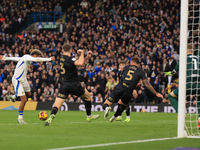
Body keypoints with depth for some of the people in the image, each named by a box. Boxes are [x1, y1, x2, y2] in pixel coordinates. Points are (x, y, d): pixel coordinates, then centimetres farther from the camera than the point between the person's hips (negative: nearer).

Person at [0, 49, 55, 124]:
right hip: (17, 81, -10)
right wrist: (49, 59, -38)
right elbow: (36, 59, -38)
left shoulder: (26, 58, 6)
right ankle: (20, 118, 3)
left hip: (23, 80, 10)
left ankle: (13, 97, 48)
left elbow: (15, 58, 19)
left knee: (28, 94, 25)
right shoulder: (27, 57, -21)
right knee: (24, 100, -11)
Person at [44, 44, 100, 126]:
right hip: (73, 84, -5)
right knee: (88, 96, 21)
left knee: (56, 105, -4)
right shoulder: (70, 59, -14)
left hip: (63, 85, 5)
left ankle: (51, 117, -32)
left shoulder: (62, 57, 10)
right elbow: (80, 63, -35)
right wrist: (82, 53, -18)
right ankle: (89, 116, 27)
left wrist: (87, 57, 5)